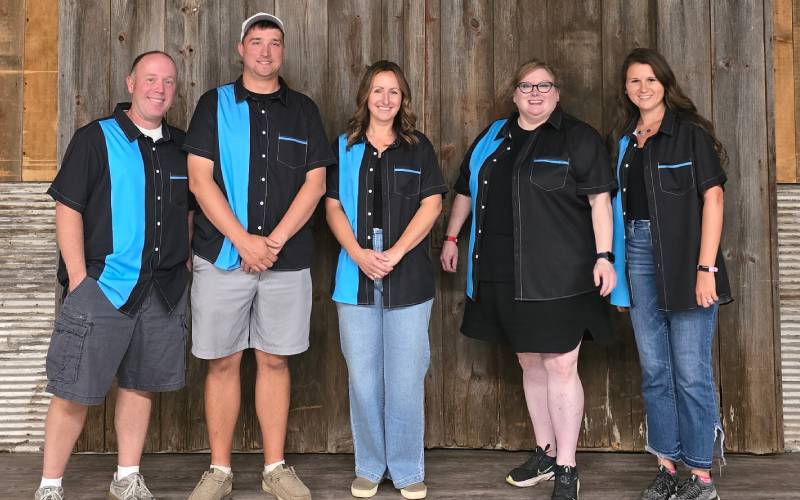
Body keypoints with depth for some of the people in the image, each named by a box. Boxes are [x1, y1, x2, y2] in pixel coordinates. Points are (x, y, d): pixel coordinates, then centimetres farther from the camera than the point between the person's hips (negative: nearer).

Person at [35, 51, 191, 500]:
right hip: (103, 284, -5)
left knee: (142, 383, 13)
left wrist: (184, 263, 11)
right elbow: (68, 208, -7)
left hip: (165, 289, 5)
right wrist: (79, 277, -13)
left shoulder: (180, 147, 12)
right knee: (75, 391, -2)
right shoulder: (96, 139, -3)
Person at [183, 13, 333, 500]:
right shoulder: (214, 104, 6)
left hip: (287, 260, 1)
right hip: (222, 256, -1)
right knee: (223, 363, 5)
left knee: (275, 361, 8)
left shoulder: (304, 109, 10)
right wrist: (243, 240, -13)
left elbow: (315, 183, 3)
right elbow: (200, 178, -3)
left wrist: (274, 241, -9)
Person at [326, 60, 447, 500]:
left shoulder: (418, 147, 9)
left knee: (406, 378, 0)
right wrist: (360, 255, -11)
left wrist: (393, 254, -10)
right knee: (363, 377, 5)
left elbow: (431, 205, 1)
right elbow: (333, 207, 5)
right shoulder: (344, 147, 11)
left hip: (408, 277, -1)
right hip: (356, 277, 1)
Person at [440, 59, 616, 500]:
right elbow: (466, 190, 25)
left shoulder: (579, 138, 0)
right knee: (530, 364, 14)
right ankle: (545, 453, 29)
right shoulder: (492, 138, 15)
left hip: (559, 275, -5)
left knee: (560, 367, -3)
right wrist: (452, 238, 23)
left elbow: (599, 200, -6)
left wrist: (604, 256, -13)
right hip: (504, 274, 5)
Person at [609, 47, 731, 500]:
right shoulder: (625, 139, 13)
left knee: (691, 370, -3)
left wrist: (706, 268, -16)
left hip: (683, 259, -5)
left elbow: (713, 197, -9)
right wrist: (616, 267, 8)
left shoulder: (690, 132, -3)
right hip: (638, 255, 5)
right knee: (654, 370, 9)